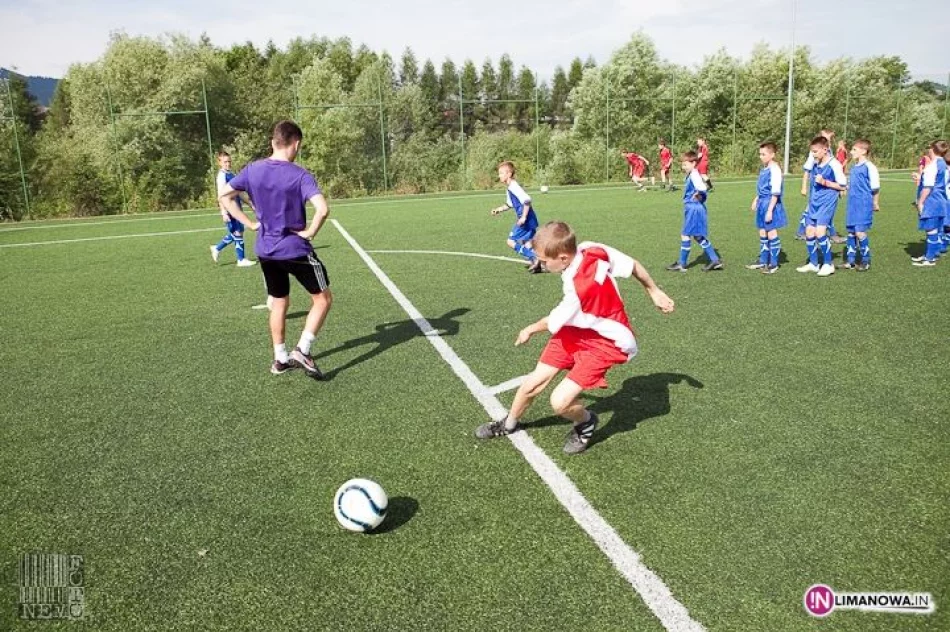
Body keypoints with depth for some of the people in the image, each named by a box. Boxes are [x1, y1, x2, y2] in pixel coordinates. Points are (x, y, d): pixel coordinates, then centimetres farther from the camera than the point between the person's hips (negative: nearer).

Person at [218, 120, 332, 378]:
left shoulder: (253, 170, 0)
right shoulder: (300, 175, -16)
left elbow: (224, 196, 7)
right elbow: (322, 209, -30)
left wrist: (250, 223, 8)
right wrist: (310, 232, -14)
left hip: (265, 250, 6)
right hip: (296, 249, -6)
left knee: (279, 303, 20)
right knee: (323, 298, 9)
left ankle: (280, 359, 26)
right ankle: (302, 350, -2)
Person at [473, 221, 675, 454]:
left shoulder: (580, 289, -38)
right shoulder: (590, 249, -19)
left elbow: (554, 323, -17)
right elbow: (633, 265, -4)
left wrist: (530, 330, 5)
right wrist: (654, 291, 13)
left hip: (605, 342, -8)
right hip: (576, 329, 8)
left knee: (559, 402, -18)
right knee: (533, 383, 8)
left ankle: (585, 422, 17)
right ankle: (509, 423, 34)